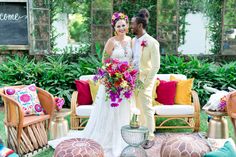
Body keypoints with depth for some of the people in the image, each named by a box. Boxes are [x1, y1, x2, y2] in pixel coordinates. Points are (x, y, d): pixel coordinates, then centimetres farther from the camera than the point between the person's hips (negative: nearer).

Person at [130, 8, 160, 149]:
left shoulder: (152, 42, -12)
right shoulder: (133, 41, 6)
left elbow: (156, 66, -13)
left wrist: (145, 83, -14)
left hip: (145, 80, -6)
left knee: (147, 109, 3)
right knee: (138, 108, 13)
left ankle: (150, 137, 18)